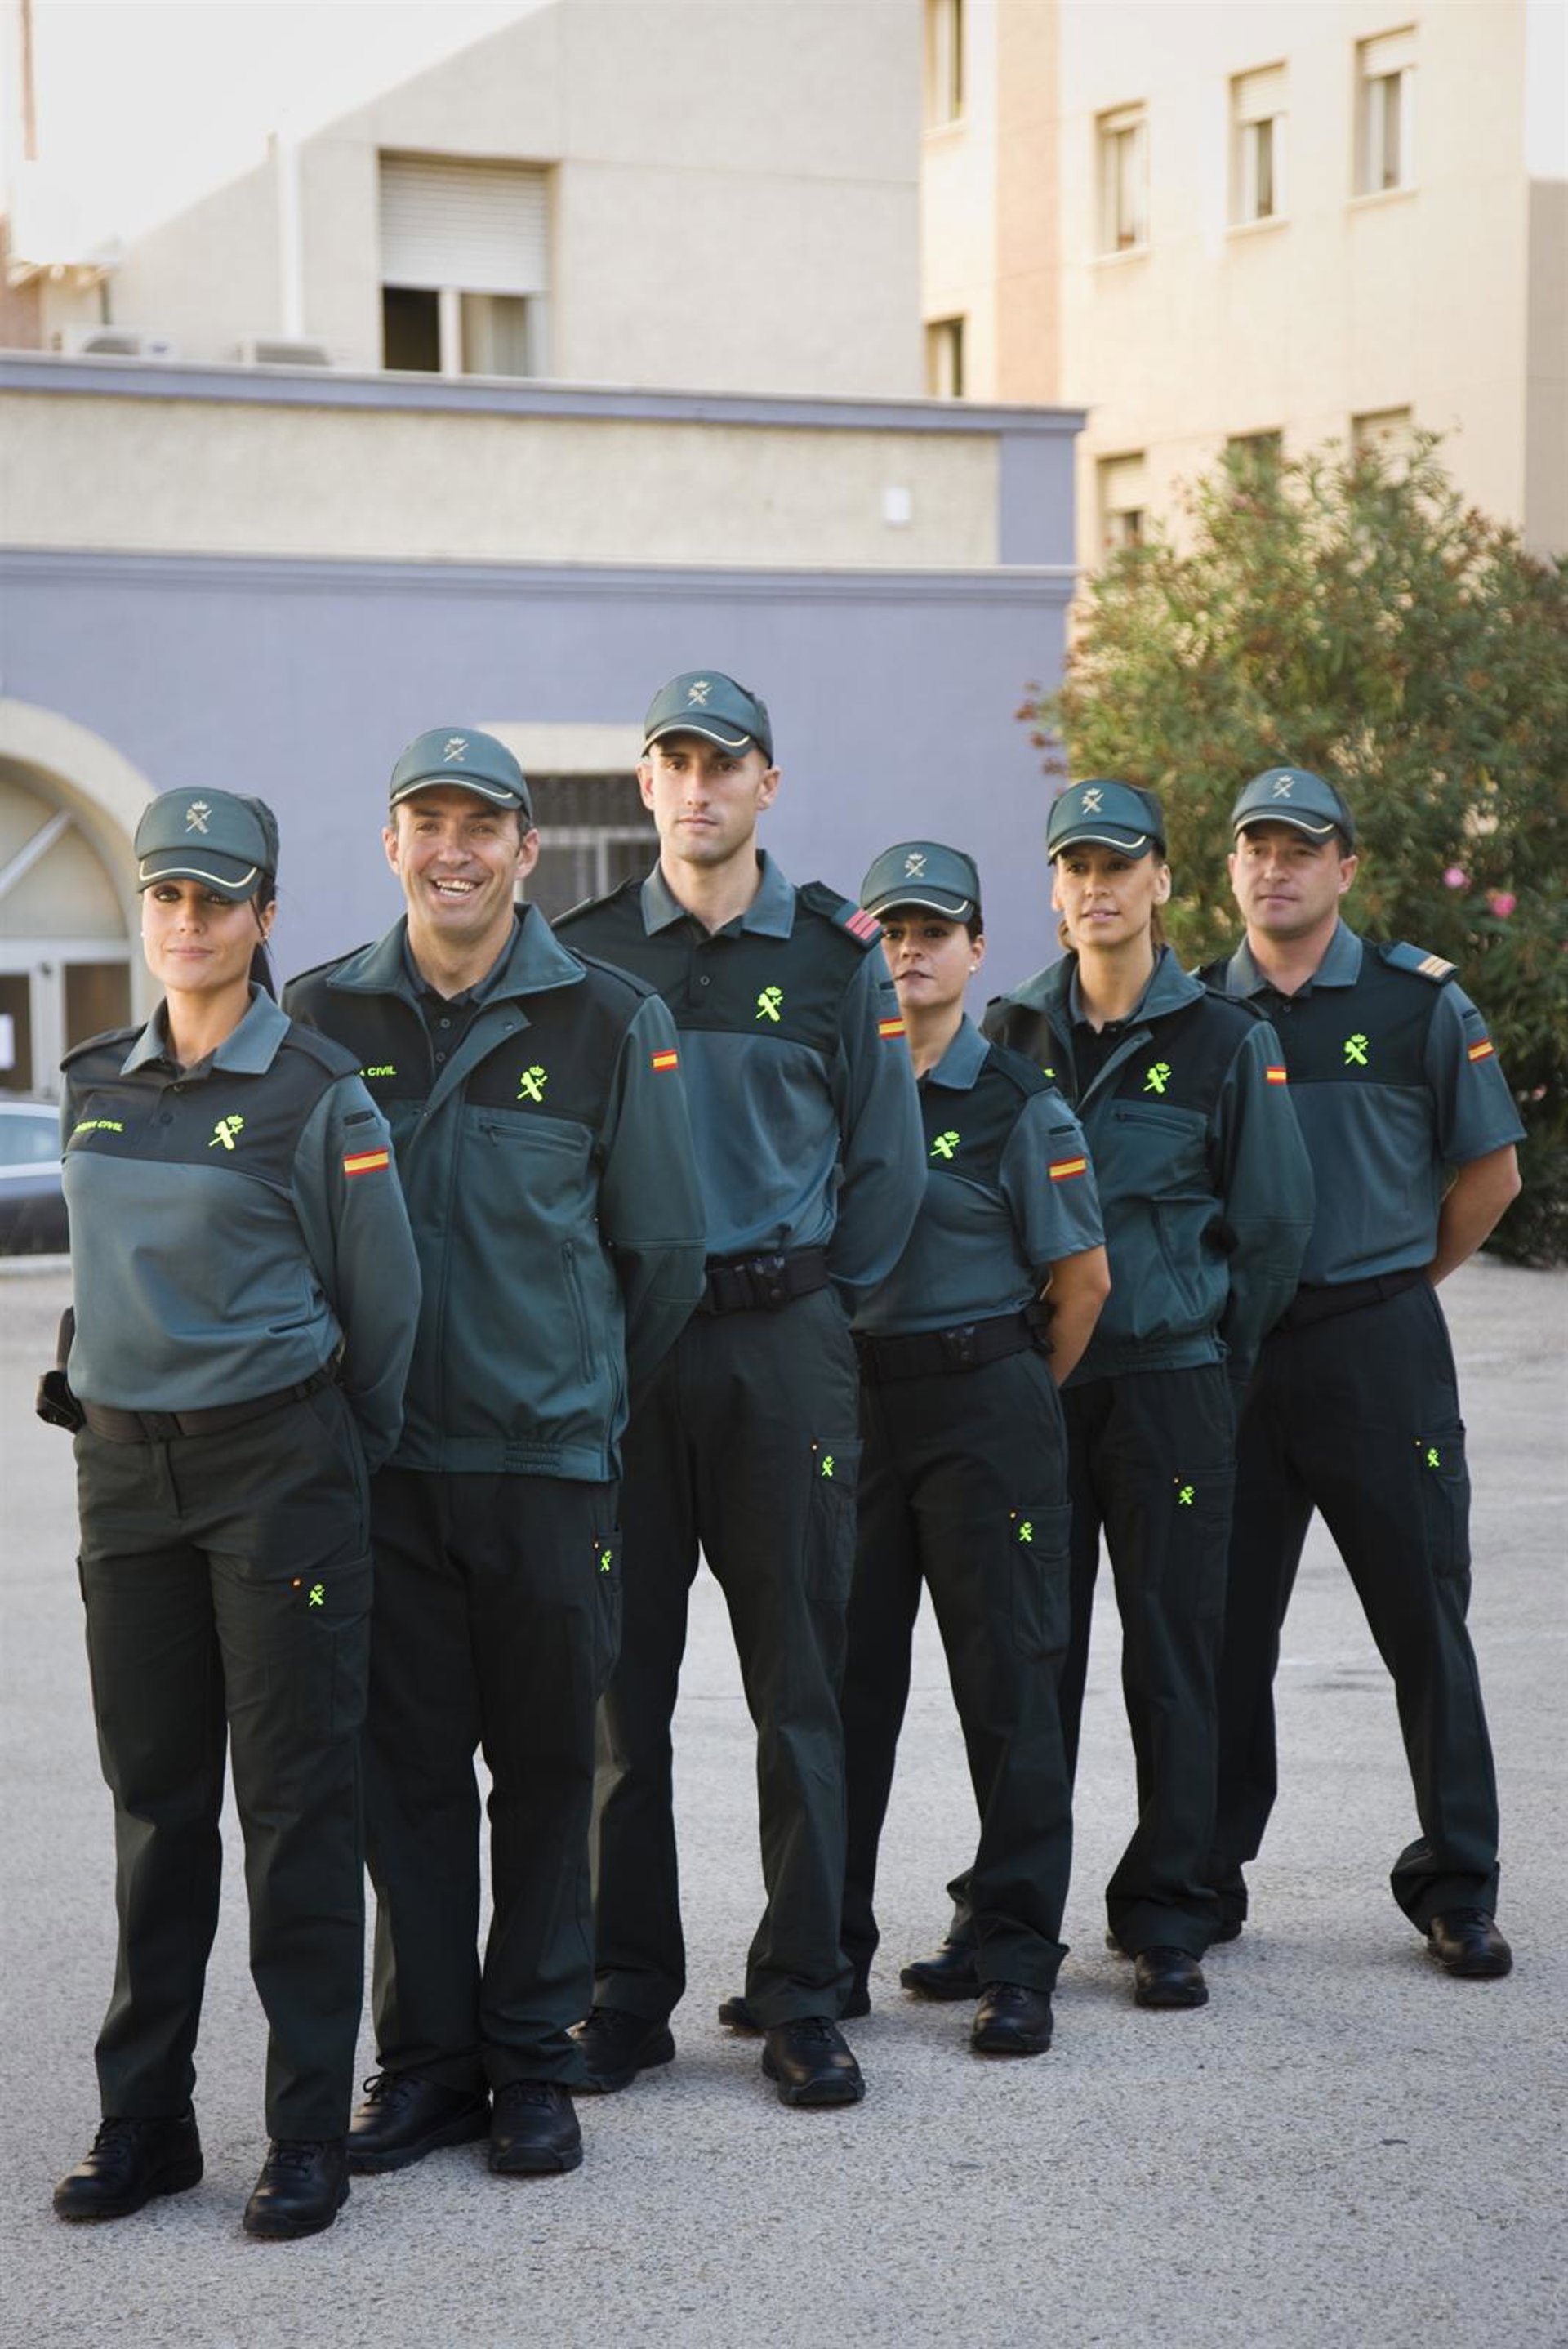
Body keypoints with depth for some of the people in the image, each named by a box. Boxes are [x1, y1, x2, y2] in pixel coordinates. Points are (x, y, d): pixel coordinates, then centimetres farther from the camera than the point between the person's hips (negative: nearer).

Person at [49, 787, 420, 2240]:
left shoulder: (318, 1096, -7)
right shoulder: (94, 1090, 9)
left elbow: (382, 1306, -1)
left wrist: (332, 1468, 7)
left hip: (277, 1465, -5)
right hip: (125, 1466, 5)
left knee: (296, 1799, 0)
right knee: (157, 1798, 10)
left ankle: (308, 2135, 7)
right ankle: (145, 2120, 19)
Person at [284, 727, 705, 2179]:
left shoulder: (610, 1023, 0)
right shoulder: (323, 1016, 4)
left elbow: (663, 1252, 7)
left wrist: (590, 1396, 9)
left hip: (551, 1460, -1)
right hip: (378, 1459, 1)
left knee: (544, 1766, 5)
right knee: (405, 1764, 6)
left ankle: (531, 2061, 17)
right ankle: (426, 2058, 18)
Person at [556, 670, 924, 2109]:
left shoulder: (837, 954, 6)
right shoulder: (585, 953, 8)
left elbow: (887, 1159, 9)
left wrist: (813, 1302, 4)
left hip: (785, 1343, -1)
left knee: (800, 1687, 1)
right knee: (620, 1683, 2)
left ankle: (803, 2002, 9)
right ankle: (626, 1994, 13)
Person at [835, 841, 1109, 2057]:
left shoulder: (1020, 1102, -3)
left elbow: (1083, 1279, -1)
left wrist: (1018, 1401, 5)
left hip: (984, 1408, -3)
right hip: (851, 1406, 3)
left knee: (1009, 1685, 0)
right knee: (846, 1685, 7)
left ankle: (1018, 1965, 8)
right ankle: (828, 1951, 17)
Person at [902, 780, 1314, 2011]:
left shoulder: (1227, 1041, 1)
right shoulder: (1013, 1032, 8)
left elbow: (1274, 1226, 4)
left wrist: (1210, 1359, 5)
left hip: (1170, 1386, -2)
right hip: (1032, 1383, 2)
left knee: (1173, 1656, 3)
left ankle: (1166, 1920, 12)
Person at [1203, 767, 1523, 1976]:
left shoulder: (1419, 999, 1)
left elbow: (1491, 1171, 6)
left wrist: (1399, 1277, 7)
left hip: (1379, 1344, -2)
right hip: (1231, 1346, 2)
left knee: (1426, 1622, 2)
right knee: (1224, 1626, 6)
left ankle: (1457, 1888, 14)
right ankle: (1206, 1884, 17)